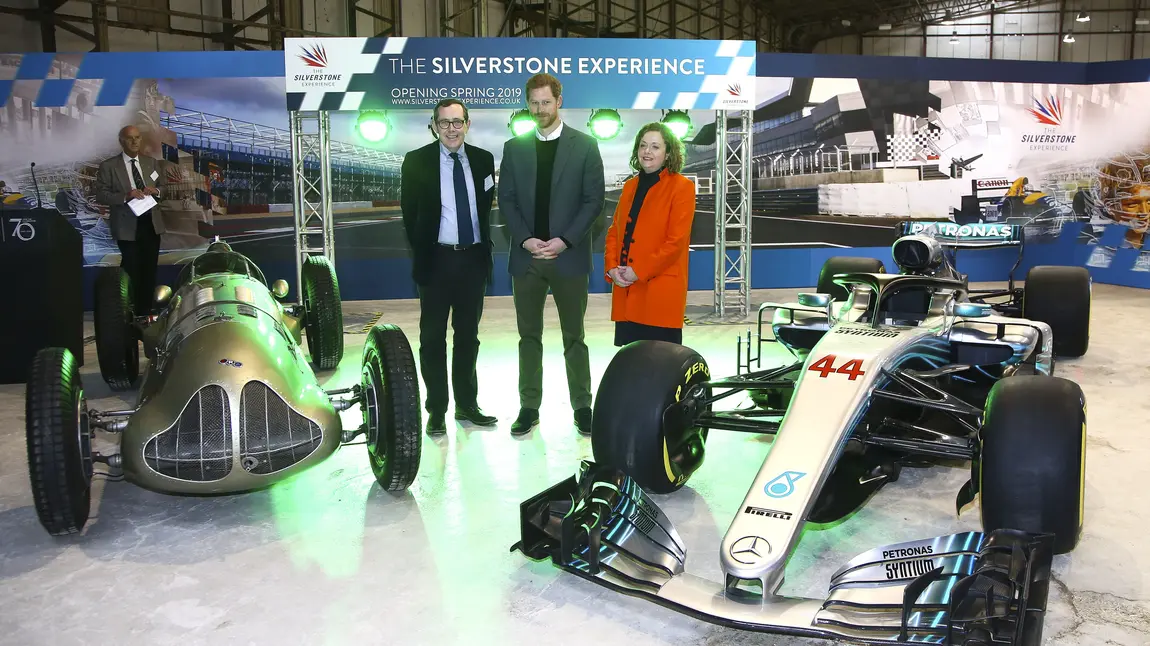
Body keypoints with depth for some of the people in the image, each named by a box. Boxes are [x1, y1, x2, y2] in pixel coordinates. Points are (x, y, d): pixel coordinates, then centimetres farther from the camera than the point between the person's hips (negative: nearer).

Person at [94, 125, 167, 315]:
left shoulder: (152, 162, 10)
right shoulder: (108, 166, -3)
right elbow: (101, 195, -8)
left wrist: (156, 191, -10)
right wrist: (126, 196, -23)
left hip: (152, 224, 4)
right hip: (127, 226, -4)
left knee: (149, 270, 10)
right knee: (131, 271, -1)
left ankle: (146, 312, 20)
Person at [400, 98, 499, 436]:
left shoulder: (483, 160, 4)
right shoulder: (417, 161, -4)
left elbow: (486, 206, 11)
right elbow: (410, 214, -1)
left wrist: (484, 249, 4)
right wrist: (422, 254, -2)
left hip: (474, 259, 3)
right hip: (437, 260, -3)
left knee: (468, 335, 13)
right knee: (433, 338, 4)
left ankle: (467, 404, 25)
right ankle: (436, 410, 14)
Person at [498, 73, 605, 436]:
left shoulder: (585, 146, 1)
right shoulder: (514, 148, 8)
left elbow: (594, 200, -3)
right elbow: (506, 200, 5)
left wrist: (564, 240, -13)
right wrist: (525, 239, -9)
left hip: (569, 256, -2)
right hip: (525, 256, 2)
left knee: (574, 336, 6)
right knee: (529, 336, 8)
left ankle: (582, 406, 14)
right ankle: (529, 407, 16)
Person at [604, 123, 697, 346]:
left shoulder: (681, 187, -4)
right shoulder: (630, 186, 17)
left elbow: (676, 241, -12)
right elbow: (614, 231, 16)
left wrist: (639, 272, -14)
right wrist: (611, 267, -1)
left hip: (660, 292, -6)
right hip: (626, 290, 6)